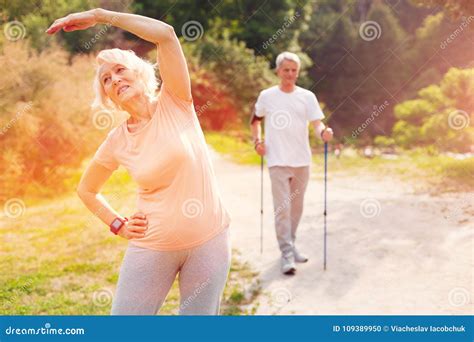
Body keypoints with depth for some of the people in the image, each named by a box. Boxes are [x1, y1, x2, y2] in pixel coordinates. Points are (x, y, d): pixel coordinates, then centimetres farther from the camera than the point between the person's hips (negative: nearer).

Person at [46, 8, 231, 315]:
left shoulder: (175, 103, -6)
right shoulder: (116, 142, 0)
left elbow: (165, 34, -18)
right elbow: (86, 189, 17)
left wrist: (99, 15, -14)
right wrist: (118, 225, 3)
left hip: (208, 240, -1)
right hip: (152, 247, 2)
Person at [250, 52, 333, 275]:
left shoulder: (307, 97, 4)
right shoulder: (267, 96, 3)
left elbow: (317, 123, -5)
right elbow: (255, 120, 16)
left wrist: (323, 132, -27)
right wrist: (257, 141, 2)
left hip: (302, 160, 3)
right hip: (278, 161, -2)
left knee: (296, 208, 13)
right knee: (282, 209, -9)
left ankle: (291, 246, 29)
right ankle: (287, 255, -7)